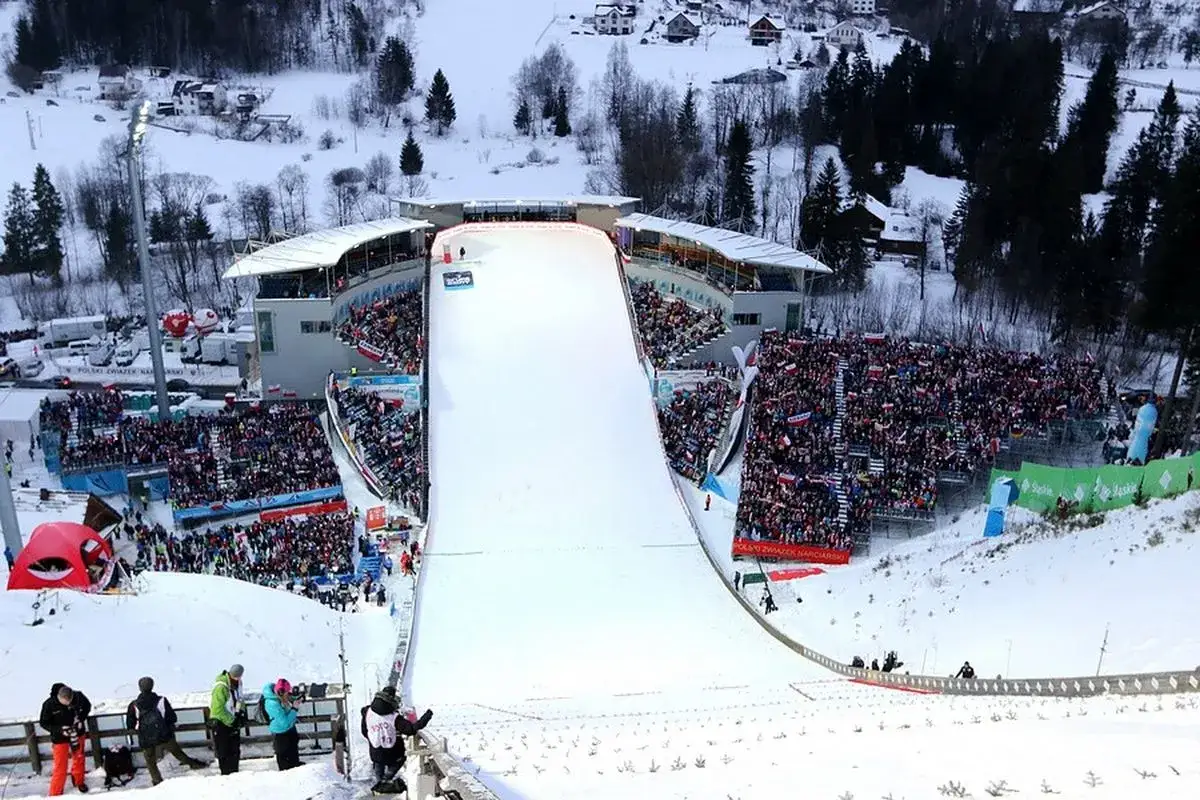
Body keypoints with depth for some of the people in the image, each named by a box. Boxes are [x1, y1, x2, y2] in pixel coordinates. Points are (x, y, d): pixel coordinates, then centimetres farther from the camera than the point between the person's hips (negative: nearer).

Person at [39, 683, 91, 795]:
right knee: (60, 766, -2)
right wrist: (60, 729, -25)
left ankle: (78, 781, 46)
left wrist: (81, 719, -16)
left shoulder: (78, 696, -22)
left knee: (79, 757, 21)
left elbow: (87, 706, 0)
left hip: (78, 733, 3)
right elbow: (43, 723, -13)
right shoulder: (49, 705, -27)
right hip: (60, 738, -3)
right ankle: (55, 794, 17)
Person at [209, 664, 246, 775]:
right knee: (223, 753, 0)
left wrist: (241, 713, -2)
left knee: (235, 750, 14)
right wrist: (232, 722, -21)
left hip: (233, 721, 7)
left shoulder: (238, 682, -3)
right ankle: (226, 774, 9)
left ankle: (234, 773, 25)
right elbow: (218, 710, -26)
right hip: (221, 722, -7)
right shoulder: (221, 687, -28)